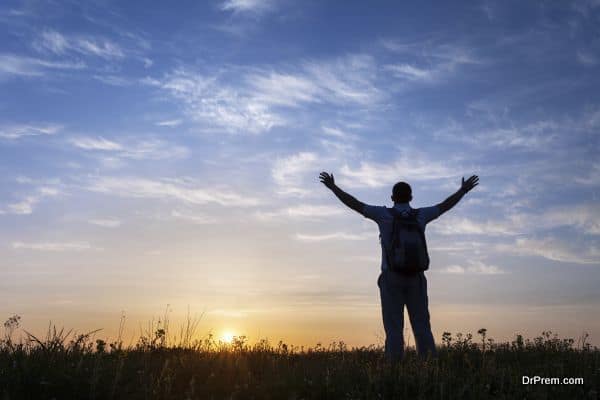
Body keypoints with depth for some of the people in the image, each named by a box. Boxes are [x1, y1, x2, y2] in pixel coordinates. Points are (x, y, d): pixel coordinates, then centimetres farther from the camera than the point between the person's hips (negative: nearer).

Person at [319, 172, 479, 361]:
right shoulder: (420, 215, 6)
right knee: (422, 328, 3)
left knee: (394, 329, -3)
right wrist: (464, 190, 37)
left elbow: (354, 204, 0)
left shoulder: (385, 214, -2)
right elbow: (445, 205, 21)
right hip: (415, 278, 2)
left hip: (391, 278, -2)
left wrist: (332, 186, 10)